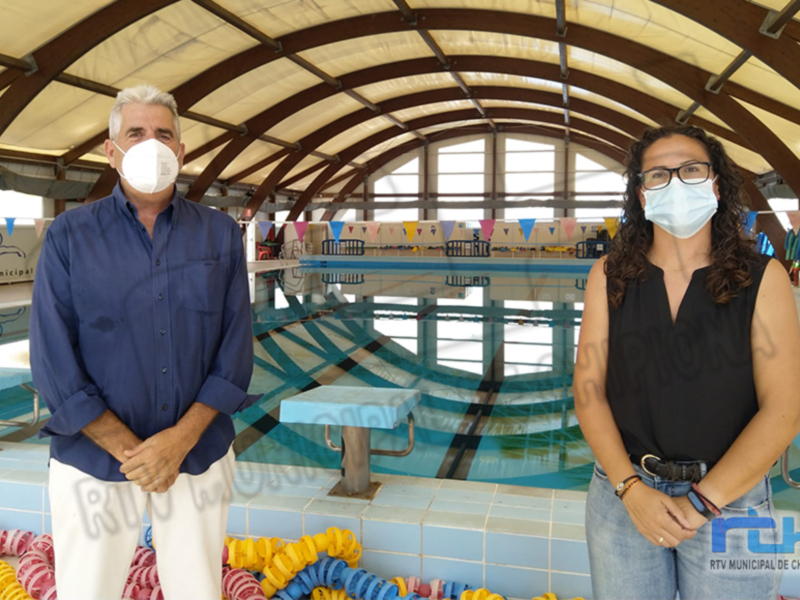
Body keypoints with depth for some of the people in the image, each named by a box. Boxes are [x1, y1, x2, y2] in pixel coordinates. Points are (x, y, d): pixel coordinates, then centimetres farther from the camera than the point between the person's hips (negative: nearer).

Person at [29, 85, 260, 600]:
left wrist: (181, 439, -13)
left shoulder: (221, 235, -1)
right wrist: (130, 452, -12)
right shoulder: (69, 237, -4)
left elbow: (235, 348, -4)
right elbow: (54, 361, -8)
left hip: (200, 454, 1)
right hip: (95, 460, -1)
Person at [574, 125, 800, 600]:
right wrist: (631, 488, -13)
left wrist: (702, 502, -14)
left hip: (732, 498, -1)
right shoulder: (610, 276, -1)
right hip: (624, 490, 1)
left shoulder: (762, 279, -5)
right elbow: (589, 389, -4)